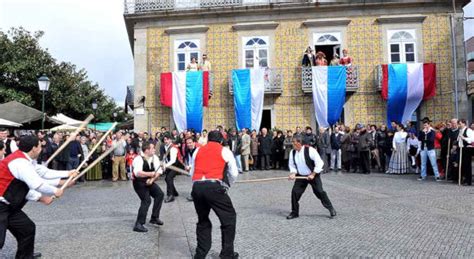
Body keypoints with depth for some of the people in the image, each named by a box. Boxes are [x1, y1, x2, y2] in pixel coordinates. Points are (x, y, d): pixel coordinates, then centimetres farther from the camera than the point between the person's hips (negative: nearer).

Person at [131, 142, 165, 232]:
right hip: (139, 183, -7)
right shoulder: (138, 159, -25)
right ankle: (138, 225, -12)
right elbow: (138, 173, -41)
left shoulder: (154, 157, -5)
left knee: (160, 194, -3)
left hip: (149, 181, 7)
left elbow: (159, 170, -7)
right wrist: (150, 174, -49)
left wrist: (153, 178, -24)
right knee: (146, 200, -20)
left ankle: (154, 218, 11)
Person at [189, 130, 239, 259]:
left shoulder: (198, 151, 22)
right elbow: (234, 174, 13)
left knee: (202, 220, 23)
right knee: (229, 218, 14)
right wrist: (226, 184, 30)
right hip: (214, 187, -4)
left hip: (196, 187, 4)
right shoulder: (225, 151, 12)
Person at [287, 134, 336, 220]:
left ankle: (331, 209, 14)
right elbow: (291, 165, 6)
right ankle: (294, 212, 12)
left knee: (320, 192, -5)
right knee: (295, 192, -3)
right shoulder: (293, 152, -6)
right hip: (301, 176, 5)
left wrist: (313, 174, -21)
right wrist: (293, 173, -12)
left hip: (313, 175, -5)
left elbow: (319, 163, -21)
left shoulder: (310, 150, -23)